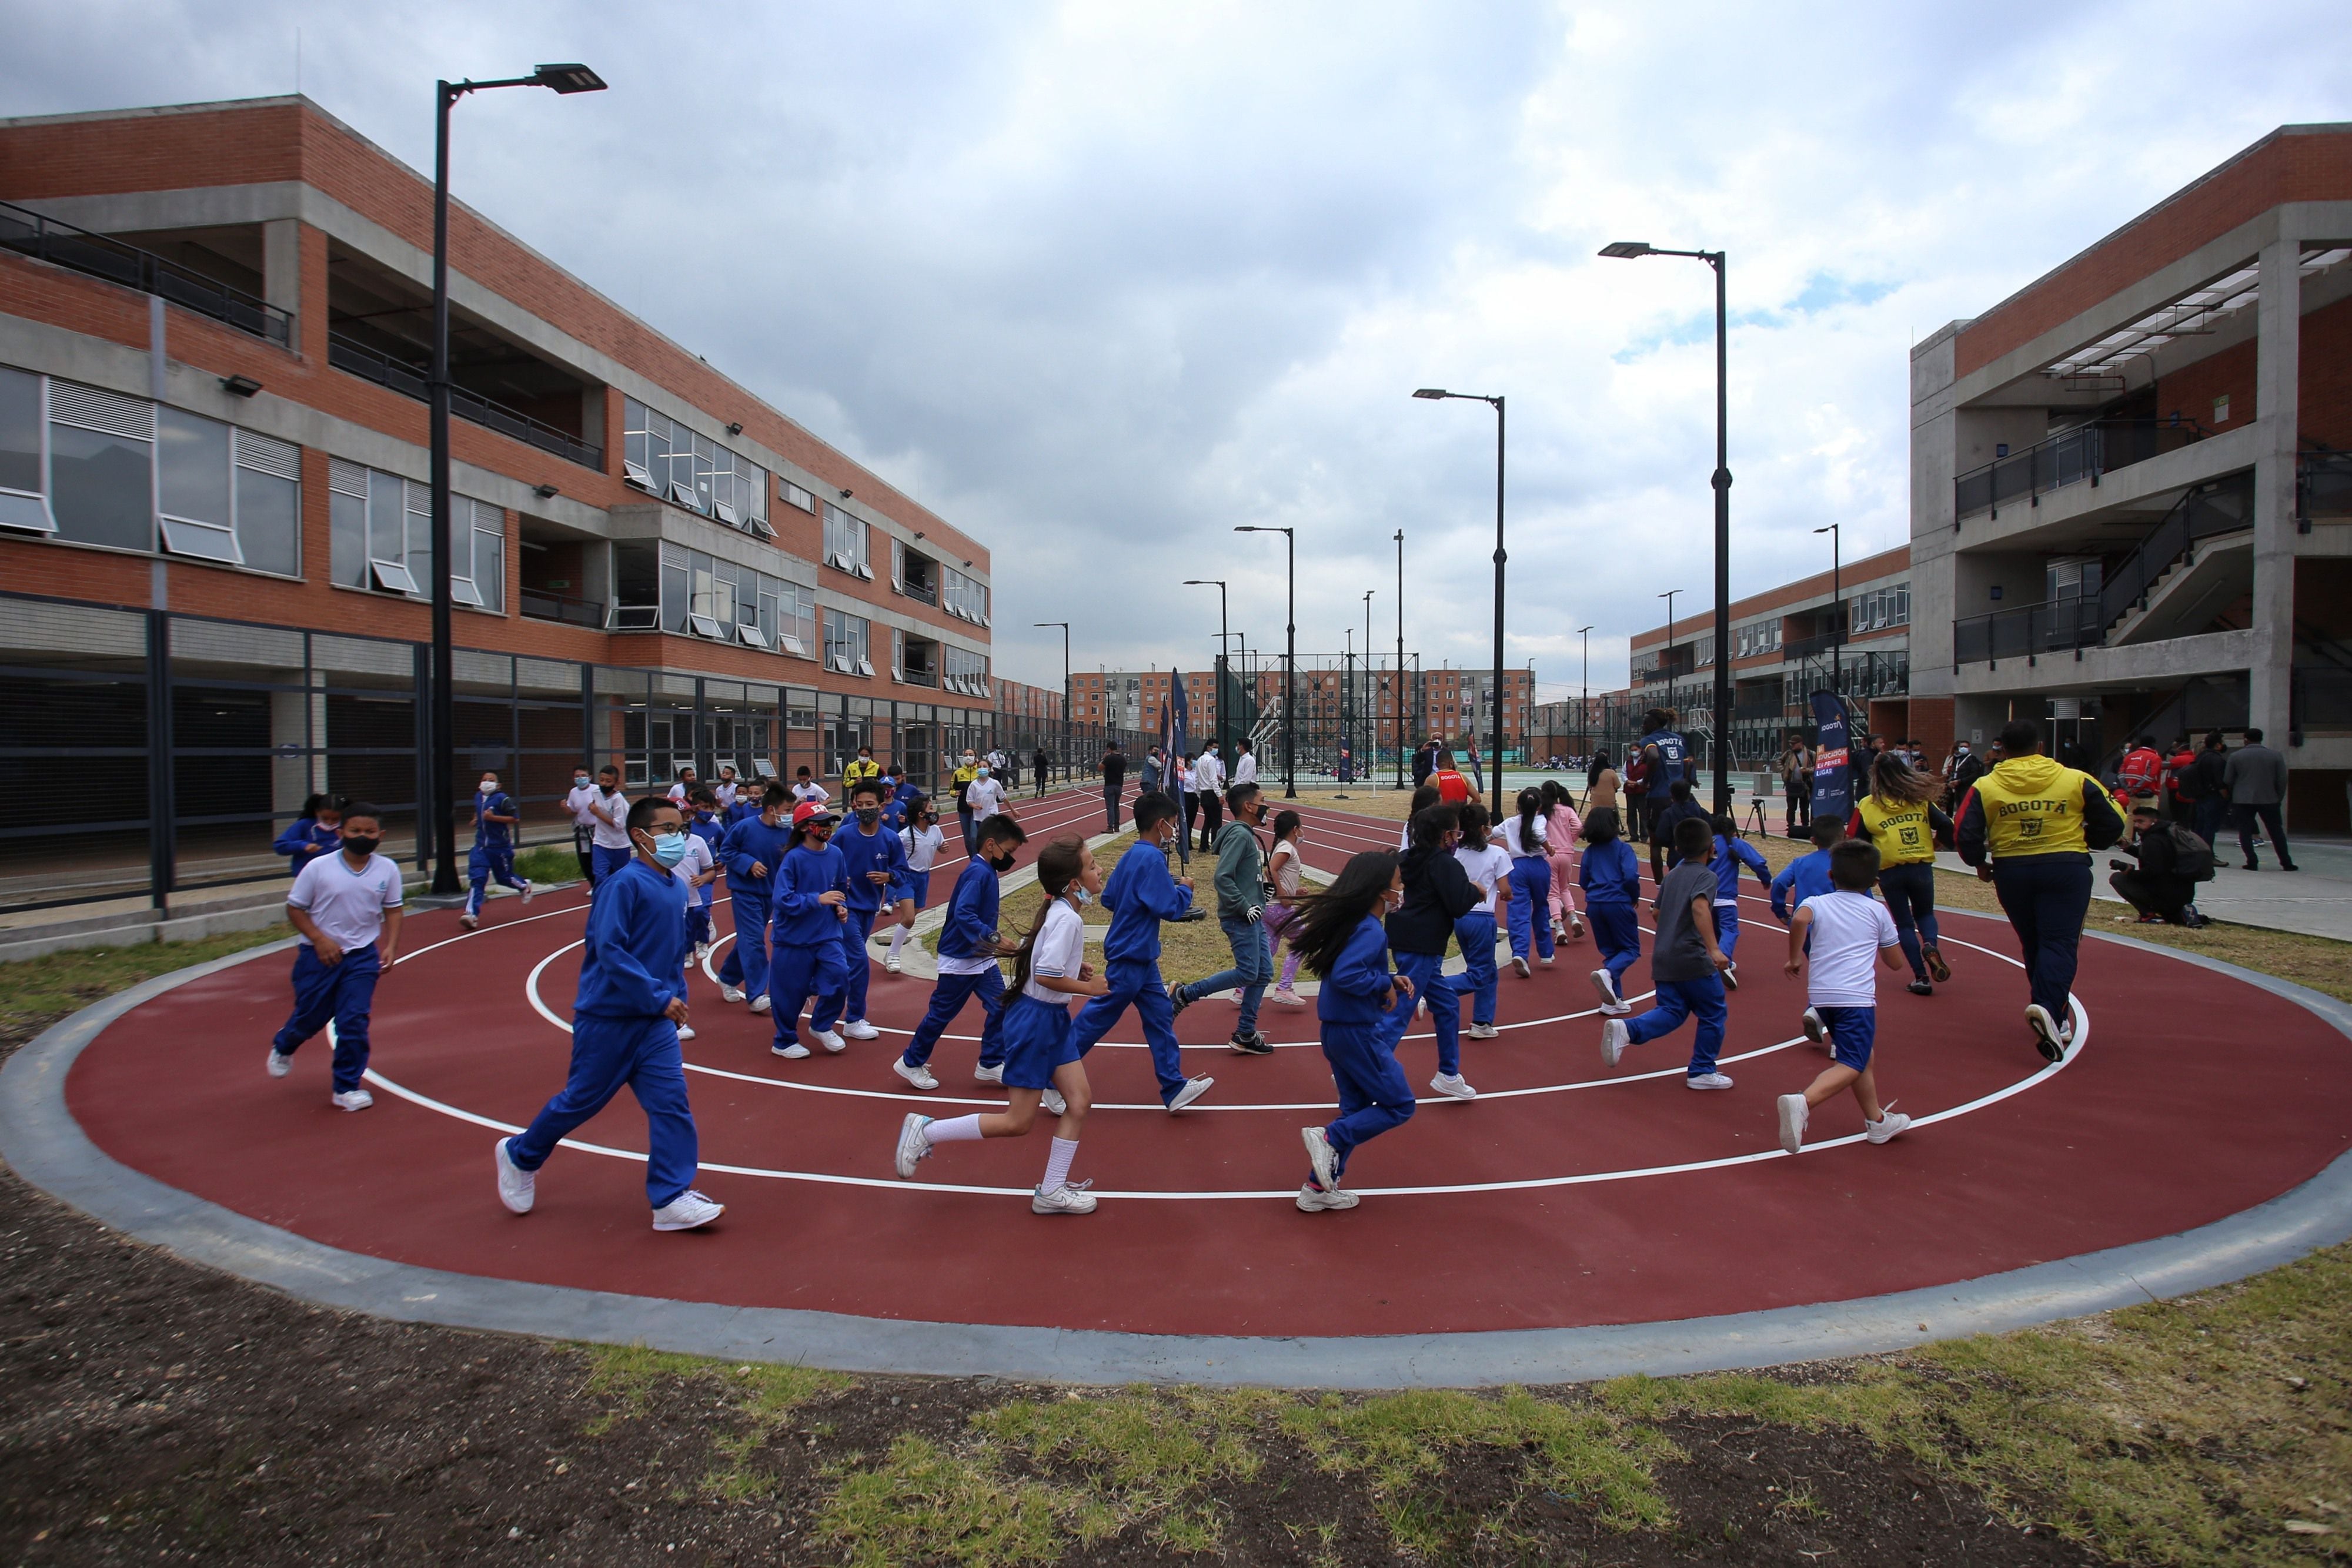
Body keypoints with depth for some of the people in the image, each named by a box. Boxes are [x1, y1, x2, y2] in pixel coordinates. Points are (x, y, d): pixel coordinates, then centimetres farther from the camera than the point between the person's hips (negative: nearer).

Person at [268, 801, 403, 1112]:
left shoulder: (387, 869, -5)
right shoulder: (318, 868, -11)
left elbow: (392, 910, 5)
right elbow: (294, 908, -3)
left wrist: (390, 946, -6)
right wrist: (320, 939, -15)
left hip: (363, 955, 1)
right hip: (319, 954, -1)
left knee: (354, 1020, -4)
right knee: (311, 1016, 12)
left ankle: (347, 1087, 10)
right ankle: (283, 1045, 49)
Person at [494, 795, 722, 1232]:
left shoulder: (676, 890, 6)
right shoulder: (626, 882, -17)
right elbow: (609, 949, -23)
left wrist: (677, 998, 9)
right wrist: (659, 997, -21)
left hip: (655, 1021, 6)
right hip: (608, 1017, -6)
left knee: (671, 1101, -2)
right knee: (583, 1099, 11)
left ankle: (671, 1198, 4)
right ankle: (519, 1155, 39)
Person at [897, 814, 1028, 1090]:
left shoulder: (987, 871, 6)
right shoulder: (977, 872, -23)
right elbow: (963, 914, -34)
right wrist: (992, 938, -40)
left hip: (982, 958, 9)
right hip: (959, 960, -9)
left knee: (1000, 1007, 7)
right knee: (942, 1014, 5)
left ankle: (990, 1064, 20)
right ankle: (911, 1063, 23)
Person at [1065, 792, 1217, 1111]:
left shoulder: (1131, 856, 8)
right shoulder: (1152, 859, -21)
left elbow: (1108, 898, 12)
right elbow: (1169, 907, -23)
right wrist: (1185, 889, -6)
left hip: (1141, 958, 10)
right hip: (1131, 957, -10)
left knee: (1161, 1017, 10)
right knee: (1097, 1018, 1)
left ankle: (1175, 1088, 14)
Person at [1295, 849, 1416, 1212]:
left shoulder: (1352, 921, 8)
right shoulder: (1371, 930, -21)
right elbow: (1345, 975, -32)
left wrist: (1390, 981, 7)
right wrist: (1384, 983, -17)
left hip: (1337, 1029, 10)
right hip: (1357, 1033, -9)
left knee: (1356, 1110, 19)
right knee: (1399, 1106, 5)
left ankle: (1319, 1188, 22)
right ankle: (1330, 1138, -1)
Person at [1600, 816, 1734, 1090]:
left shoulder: (1671, 876, 16)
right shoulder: (1706, 876, -7)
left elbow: (1657, 912, 26)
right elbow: (1700, 908, -26)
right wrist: (1714, 949, -34)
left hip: (1663, 958, 7)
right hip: (1693, 959, -7)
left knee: (1671, 1012, 8)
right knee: (1713, 1015, 10)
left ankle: (1626, 1029, -16)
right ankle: (1702, 1072, 14)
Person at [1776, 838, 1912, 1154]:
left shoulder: (1816, 903, 11)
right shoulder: (1878, 911, 12)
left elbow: (1799, 920, -15)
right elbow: (1896, 962, 19)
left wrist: (1794, 959, -4)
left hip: (1820, 995, 4)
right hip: (1857, 996, -4)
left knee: (1861, 1056, 23)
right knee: (1851, 1066, -9)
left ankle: (1877, 1121, 34)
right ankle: (1802, 1103, -33)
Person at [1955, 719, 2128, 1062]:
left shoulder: (1986, 786, -2)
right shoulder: (2076, 780, 0)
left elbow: (1965, 834, -8)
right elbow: (2112, 825, 5)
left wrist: (1980, 863, 10)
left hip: (2012, 872, 1)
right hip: (2066, 869, -1)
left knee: (2033, 945, 15)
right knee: (2059, 943, -4)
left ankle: (2056, 1019, 24)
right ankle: (2048, 1008, -27)